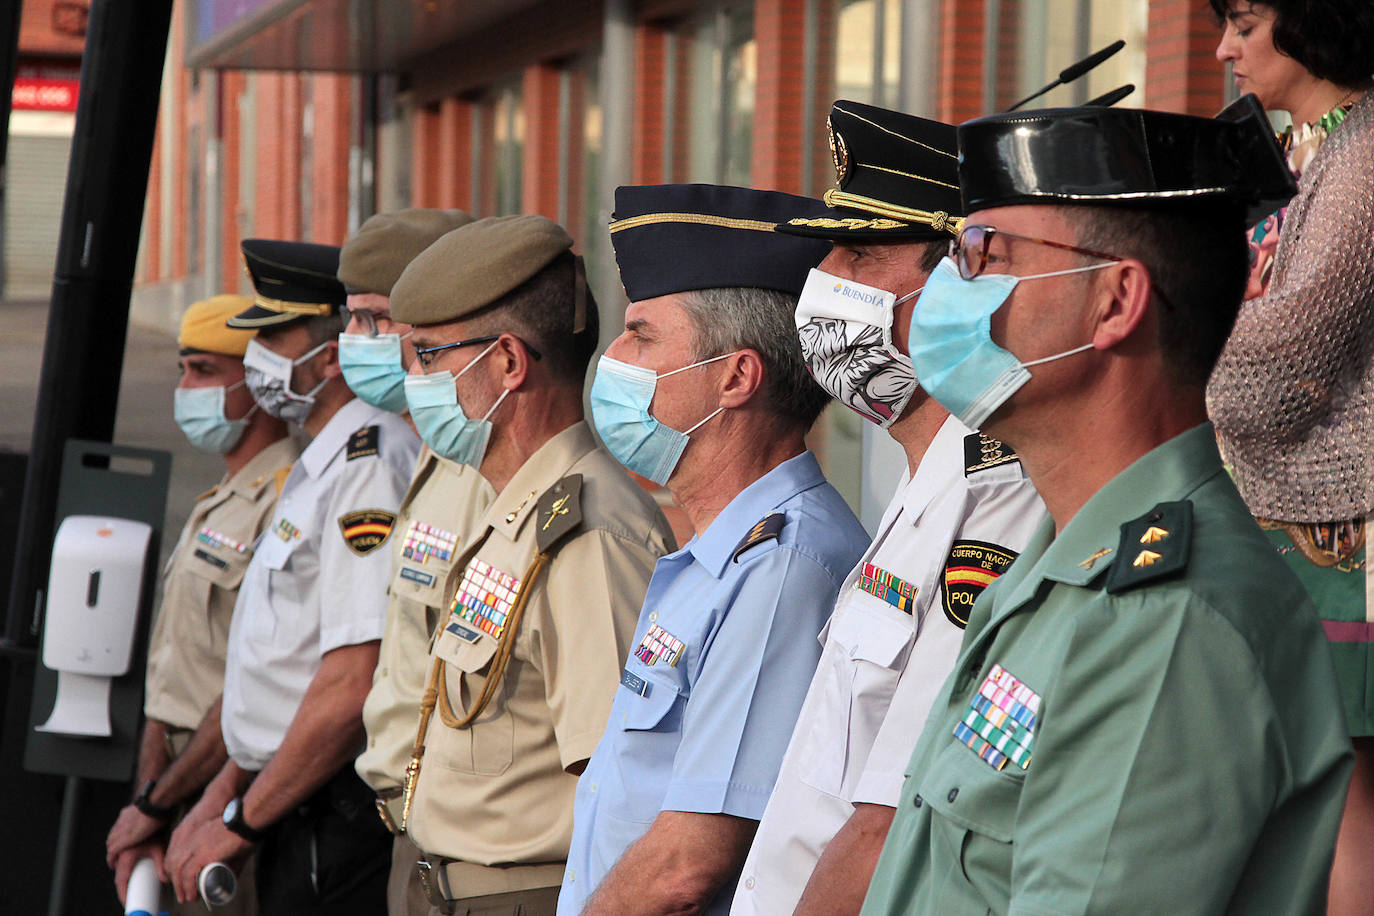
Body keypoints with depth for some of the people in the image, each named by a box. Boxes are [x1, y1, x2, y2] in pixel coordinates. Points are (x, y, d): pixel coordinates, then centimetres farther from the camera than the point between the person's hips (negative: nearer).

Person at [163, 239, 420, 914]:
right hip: (296, 822, 10)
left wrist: (240, 821, -15)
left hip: (338, 825, -10)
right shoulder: (322, 465, 17)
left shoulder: (370, 466, -17)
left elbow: (354, 685, -23)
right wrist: (219, 796, 16)